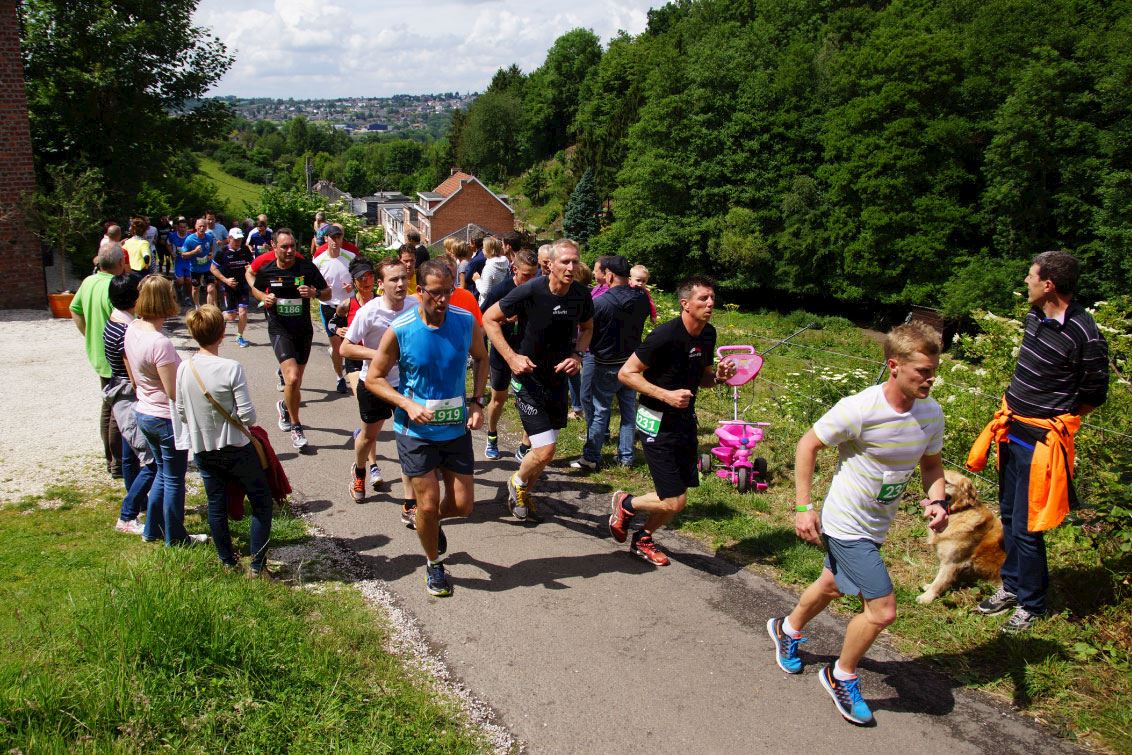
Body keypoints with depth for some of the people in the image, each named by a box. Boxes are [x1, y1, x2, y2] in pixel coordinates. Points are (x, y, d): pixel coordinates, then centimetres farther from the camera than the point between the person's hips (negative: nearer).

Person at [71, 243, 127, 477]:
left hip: (98, 356, 9)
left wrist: (90, 336, 17)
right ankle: (119, 464, 10)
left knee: (108, 408, 19)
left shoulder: (88, 282, 4)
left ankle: (111, 459, 29)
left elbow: (74, 311, 16)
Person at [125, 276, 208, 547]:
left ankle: (153, 530, 34)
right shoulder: (160, 343, -27)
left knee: (163, 472, 24)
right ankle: (175, 537, 22)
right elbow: (174, 392, -23)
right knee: (174, 479, 8)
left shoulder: (132, 330, -1)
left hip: (143, 412, 9)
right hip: (167, 418, -9)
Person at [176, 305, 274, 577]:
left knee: (216, 506, 17)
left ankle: (228, 562, 29)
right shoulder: (231, 368, -21)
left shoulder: (184, 368, -7)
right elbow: (248, 415, -19)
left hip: (202, 449, 5)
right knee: (262, 502, 9)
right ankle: (257, 566, 7)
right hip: (235, 448, -5)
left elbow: (181, 412, 3)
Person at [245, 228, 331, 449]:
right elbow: (256, 289, 17)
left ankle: (285, 406, 48)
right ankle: (296, 427, -1)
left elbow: (327, 293, 0)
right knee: (292, 379, -20)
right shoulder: (266, 270, -4)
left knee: (296, 384, 13)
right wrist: (265, 298, -5)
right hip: (279, 329, -2)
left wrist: (314, 292, -21)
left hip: (304, 329, 2)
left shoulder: (307, 267, -7)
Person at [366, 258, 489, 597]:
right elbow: (373, 378, -6)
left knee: (463, 505, 7)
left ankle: (434, 522, 44)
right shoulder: (399, 330, -16)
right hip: (416, 430, -3)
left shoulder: (466, 322, -8)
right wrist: (407, 404, -20)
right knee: (428, 504, 1)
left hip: (457, 427, 3)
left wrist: (476, 402, -1)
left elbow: (481, 359, 11)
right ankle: (434, 564, 29)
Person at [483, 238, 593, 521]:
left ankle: (523, 495, 42)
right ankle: (517, 483, 19)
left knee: (543, 448, 16)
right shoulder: (530, 292, -22)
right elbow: (489, 319, -11)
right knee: (545, 450, -13)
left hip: (558, 378, 6)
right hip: (529, 378, -6)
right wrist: (512, 357, -19)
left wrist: (578, 355, -5)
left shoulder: (581, 294, -7)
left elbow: (587, 327, 14)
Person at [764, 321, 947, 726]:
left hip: (877, 526, 7)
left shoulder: (931, 413, -8)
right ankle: (841, 676, 20)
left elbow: (932, 465, 8)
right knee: (883, 609, -7)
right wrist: (803, 507, -17)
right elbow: (808, 445, -16)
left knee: (833, 586, 27)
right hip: (846, 525, -7)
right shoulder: (859, 409, -27)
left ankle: (787, 629, 55)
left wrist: (938, 501, -13)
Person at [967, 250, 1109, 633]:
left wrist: (1054, 421, 1)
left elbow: (1094, 396, -7)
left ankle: (1031, 604, 20)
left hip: (1041, 441, -8)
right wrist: (1012, 413, 14)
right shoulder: (1035, 317, 3)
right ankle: (1011, 586, 36)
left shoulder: (1085, 336, -21)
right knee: (1009, 515, 19)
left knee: (1026, 526, 1)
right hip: (1012, 431, 8)